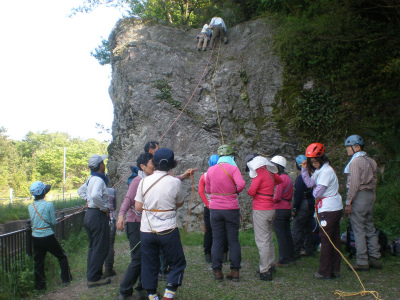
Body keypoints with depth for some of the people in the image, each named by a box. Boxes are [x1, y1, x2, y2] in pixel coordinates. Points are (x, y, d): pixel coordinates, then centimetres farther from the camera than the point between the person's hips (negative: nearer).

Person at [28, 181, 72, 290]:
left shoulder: (30, 207, 2)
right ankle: (66, 279, 19)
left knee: (38, 261, 12)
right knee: (62, 256, 13)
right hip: (48, 237, -4)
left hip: (35, 237, 5)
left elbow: (32, 221, 9)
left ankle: (39, 285, 17)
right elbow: (53, 222, -7)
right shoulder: (49, 205, -12)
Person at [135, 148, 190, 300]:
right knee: (177, 263, 12)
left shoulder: (144, 181, -3)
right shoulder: (175, 182, -10)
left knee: (149, 265, 15)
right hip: (168, 230, -3)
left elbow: (138, 207, 1)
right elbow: (179, 203, 5)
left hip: (147, 230, 3)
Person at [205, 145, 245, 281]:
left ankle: (217, 271, 9)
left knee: (217, 240, 7)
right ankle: (235, 271, 10)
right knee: (233, 240, 7)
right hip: (231, 208, -2)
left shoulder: (210, 170, 4)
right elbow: (241, 184, -22)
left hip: (215, 209, 2)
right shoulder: (233, 168, -7)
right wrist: (236, 191, -2)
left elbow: (207, 190, 12)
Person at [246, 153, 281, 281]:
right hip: (271, 209, 8)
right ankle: (270, 265, 27)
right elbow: (279, 181, 31)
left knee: (262, 240, -6)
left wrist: (249, 191, 3)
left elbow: (251, 192, -17)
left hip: (261, 211, -8)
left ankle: (265, 271, -6)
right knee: (269, 238, 18)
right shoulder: (269, 172, 10)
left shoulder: (259, 173, -13)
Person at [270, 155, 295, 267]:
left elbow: (277, 197, -19)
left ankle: (283, 260, 4)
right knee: (287, 234, 14)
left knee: (280, 235, -2)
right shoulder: (288, 178, 13)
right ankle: (290, 258, 21)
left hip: (279, 209, -9)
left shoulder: (280, 178, -15)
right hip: (288, 208, 9)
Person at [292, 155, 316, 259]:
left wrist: (294, 208, -13)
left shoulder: (301, 178, -18)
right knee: (308, 229, 18)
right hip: (311, 204, 9)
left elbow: (298, 195, -19)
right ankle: (309, 250, 26)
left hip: (303, 205, -9)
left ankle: (295, 253, -2)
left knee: (296, 229, -4)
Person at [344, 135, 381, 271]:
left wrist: (348, 203, -15)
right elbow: (373, 182, 15)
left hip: (359, 196, -9)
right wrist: (372, 196, 18)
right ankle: (375, 259, 18)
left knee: (359, 231, -3)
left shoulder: (355, 161, -12)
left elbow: (354, 184, -18)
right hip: (371, 196, 9)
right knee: (370, 229, 13)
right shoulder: (371, 161, 14)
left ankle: (362, 262, 0)